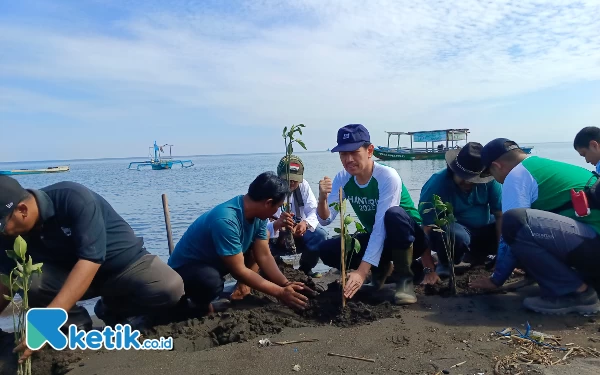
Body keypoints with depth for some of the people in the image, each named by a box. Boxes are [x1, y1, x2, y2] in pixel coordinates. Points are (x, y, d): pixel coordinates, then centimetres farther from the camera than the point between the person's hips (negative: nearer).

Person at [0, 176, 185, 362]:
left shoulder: (73, 198, -30)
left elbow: (91, 259, -38)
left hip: (124, 263, -3)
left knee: (170, 289, -30)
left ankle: (112, 311, 0)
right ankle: (77, 324, 0)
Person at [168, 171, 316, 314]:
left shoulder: (257, 215, -10)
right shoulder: (226, 220, -36)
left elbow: (264, 256, -5)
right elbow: (238, 270, -31)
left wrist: (286, 284, -17)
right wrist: (280, 292, -26)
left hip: (215, 262, 8)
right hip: (186, 267, -8)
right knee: (212, 282, -40)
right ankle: (201, 301, -6)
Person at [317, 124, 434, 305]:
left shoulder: (388, 177, -27)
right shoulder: (343, 179, -9)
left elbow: (381, 227, -33)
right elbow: (325, 220, -11)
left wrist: (362, 271, -39)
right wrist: (322, 198, -34)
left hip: (410, 237, -5)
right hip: (377, 240, 5)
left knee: (394, 214, -39)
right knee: (327, 250, -16)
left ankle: (404, 278, -16)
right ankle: (382, 268, 8)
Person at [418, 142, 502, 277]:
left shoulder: (489, 180, -14)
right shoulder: (436, 185, -24)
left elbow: (500, 215, -12)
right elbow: (426, 228, -27)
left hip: (482, 229, 5)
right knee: (457, 236, -38)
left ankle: (478, 255, 9)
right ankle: (445, 263, -3)